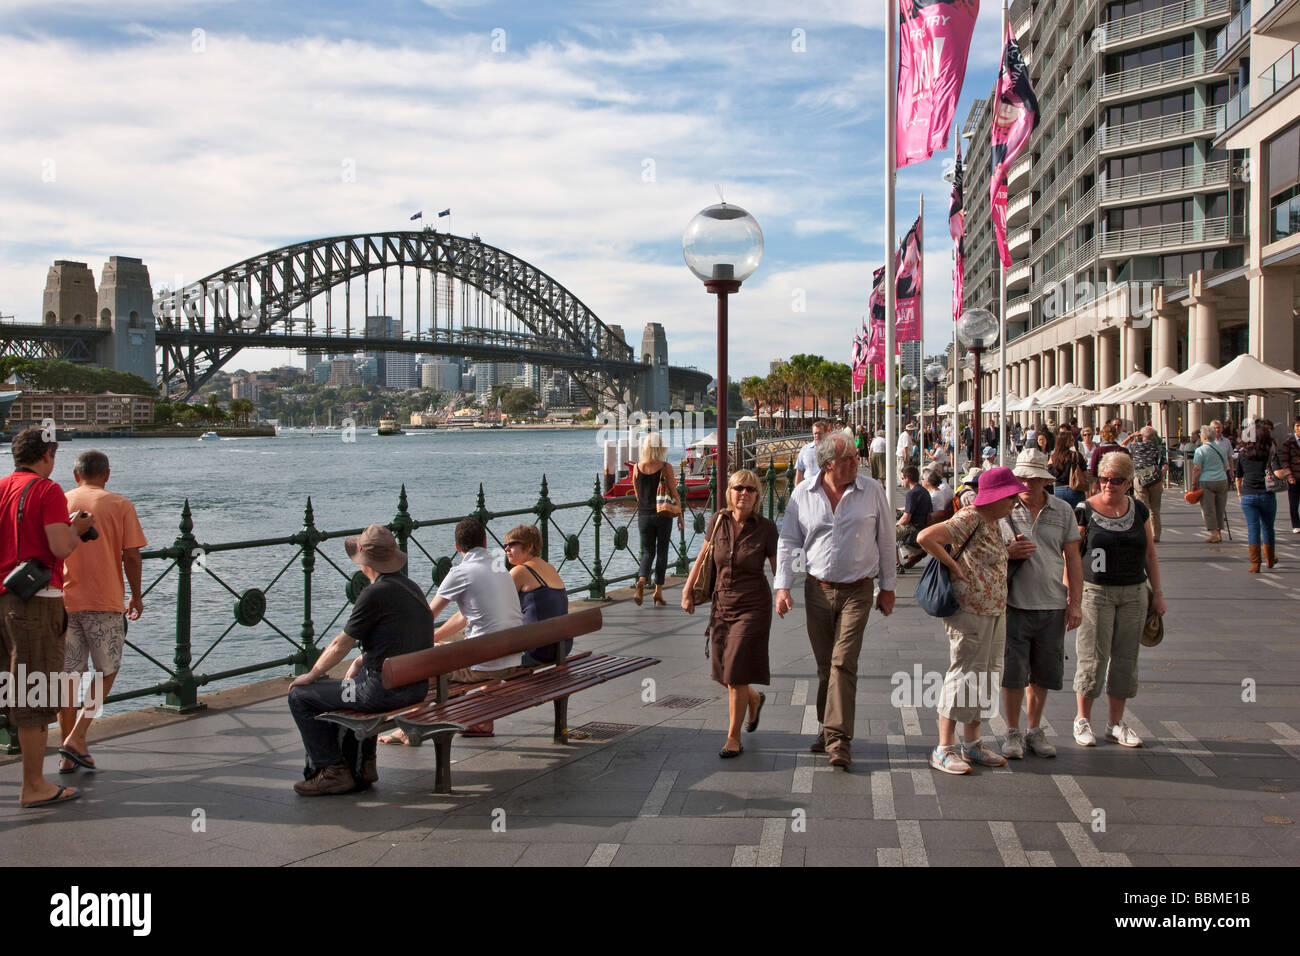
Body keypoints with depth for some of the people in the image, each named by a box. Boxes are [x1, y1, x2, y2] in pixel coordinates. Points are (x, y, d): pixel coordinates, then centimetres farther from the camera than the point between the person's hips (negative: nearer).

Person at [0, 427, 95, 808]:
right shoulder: (47, 491, -11)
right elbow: (60, 548, -18)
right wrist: (78, 529, 2)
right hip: (35, 598, -7)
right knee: (34, 693, -2)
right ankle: (34, 786, 3)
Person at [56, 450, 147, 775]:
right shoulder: (120, 506, -1)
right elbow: (131, 556, -6)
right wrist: (137, 596, 7)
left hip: (63, 601, 3)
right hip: (105, 601, -3)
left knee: (67, 674, 9)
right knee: (107, 670, 12)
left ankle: (68, 756, 12)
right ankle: (77, 738, -2)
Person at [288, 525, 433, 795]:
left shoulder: (375, 594, -17)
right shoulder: (411, 587, 10)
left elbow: (340, 645, -8)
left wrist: (311, 675, 6)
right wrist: (361, 660, 16)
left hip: (385, 690, -9)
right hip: (417, 687, 9)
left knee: (300, 696, 3)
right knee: (348, 688, 37)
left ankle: (334, 772, 7)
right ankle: (363, 764, 34)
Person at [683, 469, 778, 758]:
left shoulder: (766, 527, -10)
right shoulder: (719, 520, -1)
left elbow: (779, 568, -8)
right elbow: (704, 556, 12)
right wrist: (688, 590, 11)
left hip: (752, 607, -4)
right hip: (721, 604, 4)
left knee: (736, 674, -7)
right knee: (724, 672, 12)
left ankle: (734, 739, 7)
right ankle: (754, 699, 45)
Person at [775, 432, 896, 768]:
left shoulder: (872, 491, 0)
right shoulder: (803, 495, 2)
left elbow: (885, 540, 7)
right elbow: (788, 542, 6)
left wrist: (887, 587, 8)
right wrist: (782, 586, -3)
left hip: (857, 591, -2)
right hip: (817, 589, 2)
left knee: (843, 663, -11)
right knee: (824, 664, 10)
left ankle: (838, 739, -10)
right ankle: (828, 728, 25)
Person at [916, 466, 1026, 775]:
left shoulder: (994, 524, 13)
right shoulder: (969, 519, -16)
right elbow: (925, 537, -26)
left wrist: (1015, 551, 11)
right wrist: (953, 565, -19)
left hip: (995, 611, 10)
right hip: (969, 611, -10)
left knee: (983, 676, 15)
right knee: (963, 676, -5)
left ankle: (972, 743, 26)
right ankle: (944, 749, 3)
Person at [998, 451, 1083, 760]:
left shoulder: (1063, 510, 7)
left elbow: (1073, 559, 9)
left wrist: (1075, 602, 4)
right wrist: (1007, 553, -15)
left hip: (1052, 605, 2)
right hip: (1014, 603, -2)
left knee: (1043, 673, 10)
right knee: (1012, 672, 0)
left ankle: (1034, 730, 26)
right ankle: (1012, 732, 16)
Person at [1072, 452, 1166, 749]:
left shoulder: (1139, 511, 6)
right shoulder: (1085, 511, -6)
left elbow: (1149, 553, 13)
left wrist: (1157, 592, 11)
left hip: (1133, 593, 4)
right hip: (1095, 591, -4)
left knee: (1125, 657, 7)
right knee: (1092, 656, -2)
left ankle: (1115, 723, 18)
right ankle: (1083, 719, 14)